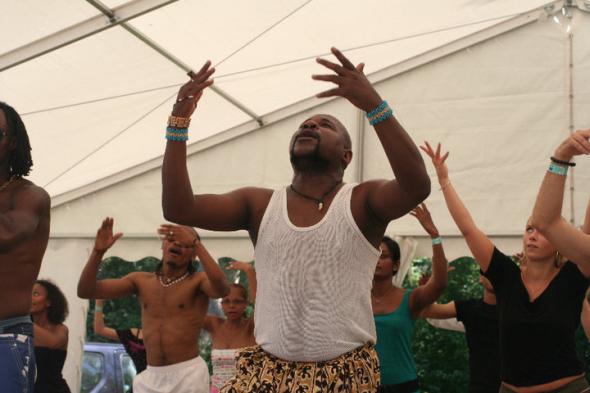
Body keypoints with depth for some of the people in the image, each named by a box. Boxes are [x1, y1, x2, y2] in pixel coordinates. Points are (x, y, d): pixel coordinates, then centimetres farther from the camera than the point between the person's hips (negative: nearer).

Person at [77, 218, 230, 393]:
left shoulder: (198, 281, -2)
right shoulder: (141, 281, 9)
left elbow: (222, 289, -27)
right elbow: (86, 291, 4)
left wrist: (196, 243, -31)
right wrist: (98, 251, -12)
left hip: (188, 373, -4)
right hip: (151, 377, 4)